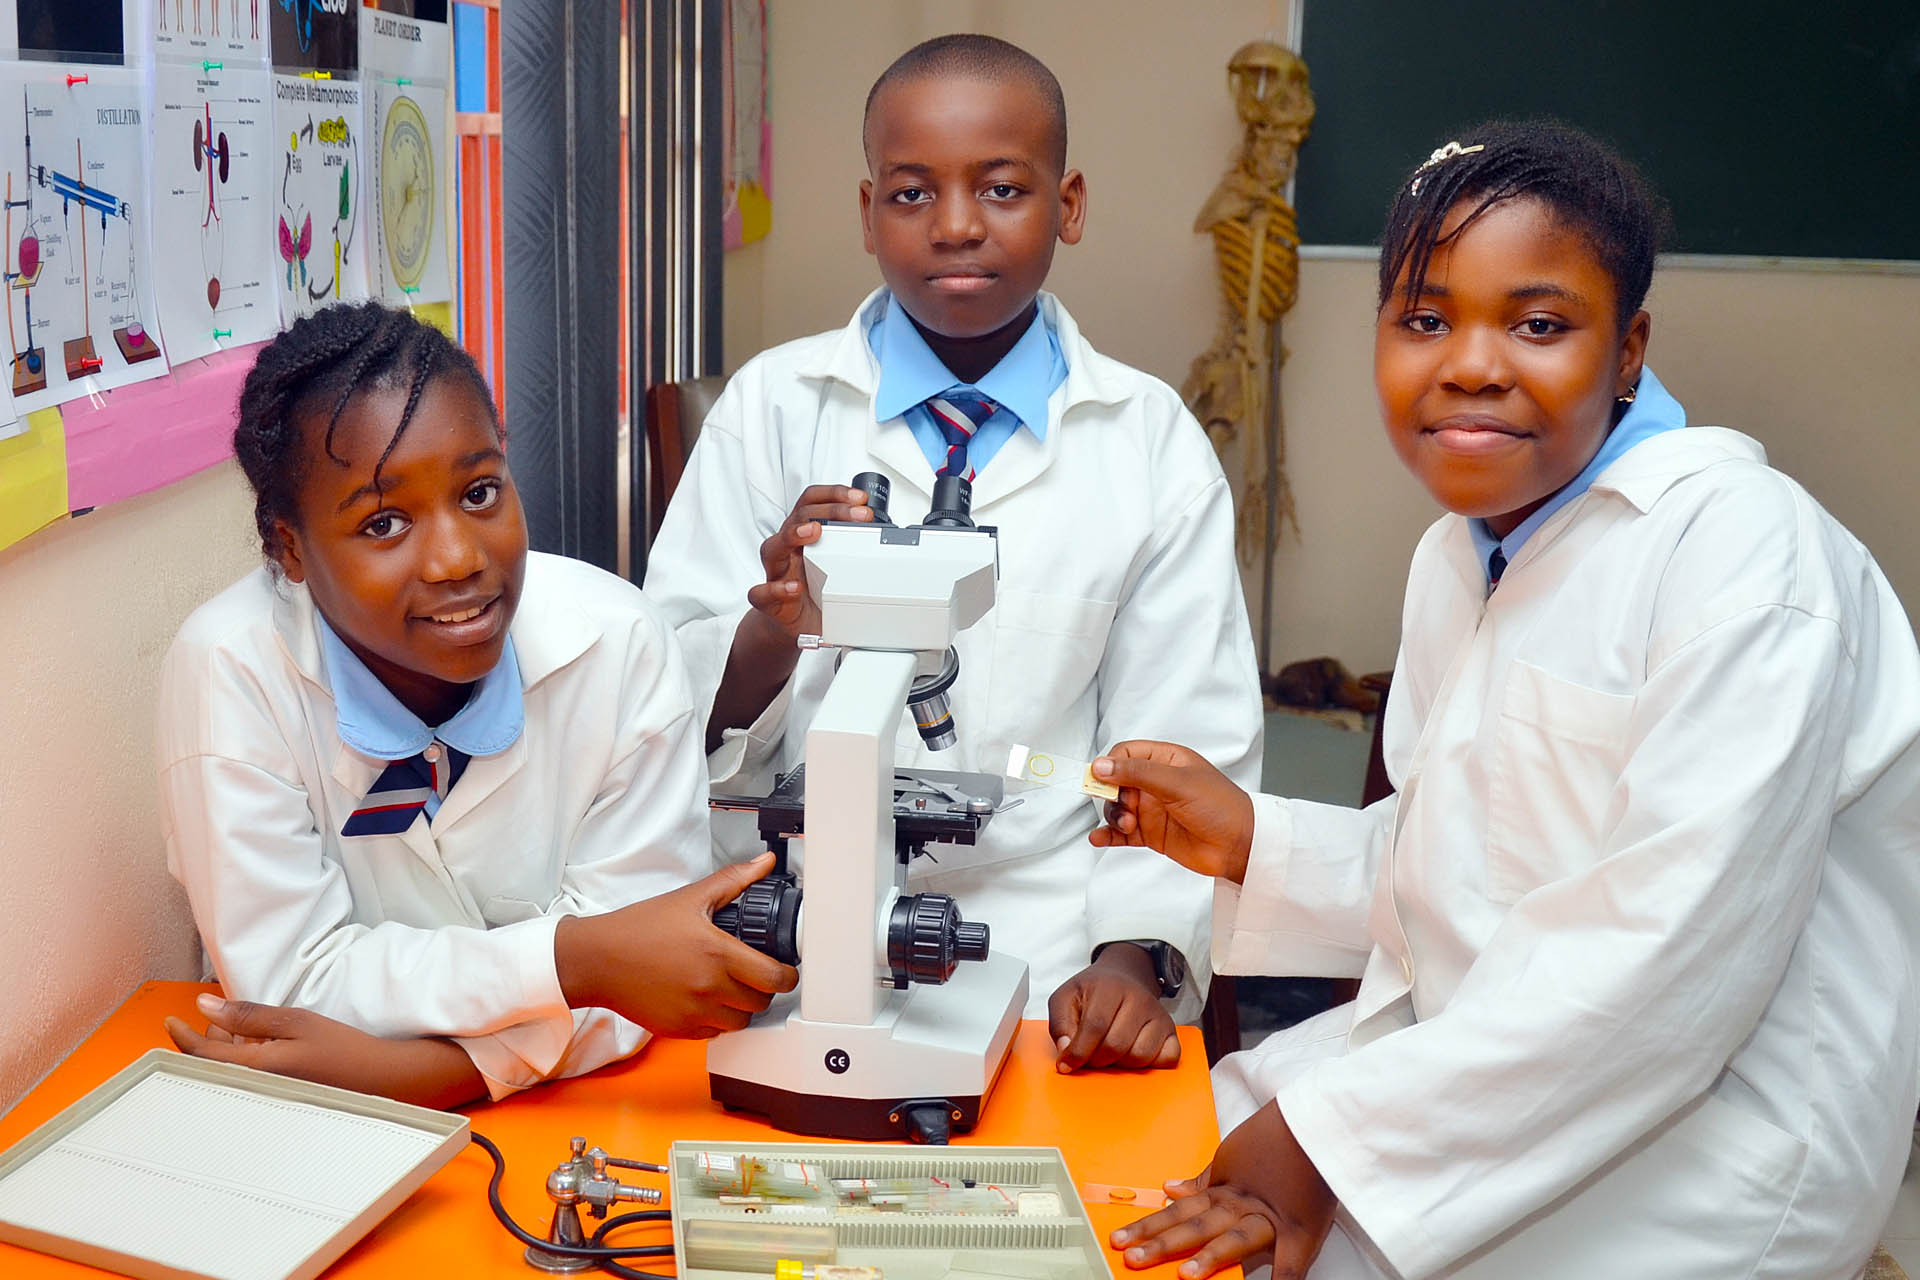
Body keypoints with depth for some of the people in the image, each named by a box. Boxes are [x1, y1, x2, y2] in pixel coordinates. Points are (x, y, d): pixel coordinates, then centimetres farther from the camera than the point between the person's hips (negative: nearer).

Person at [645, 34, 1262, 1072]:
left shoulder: (1154, 442, 5)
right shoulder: (771, 405, 5)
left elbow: (1184, 753, 3)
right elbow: (673, 707, 1)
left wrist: (1134, 958, -12)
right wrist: (772, 633, -21)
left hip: (1051, 965, 1)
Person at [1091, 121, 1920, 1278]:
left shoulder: (1740, 547, -19)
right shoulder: (1461, 554, 8)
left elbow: (1673, 952, -26)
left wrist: (1337, 1141, -24)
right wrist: (1253, 842, -2)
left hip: (1700, 1160, -8)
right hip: (1493, 1057, 8)